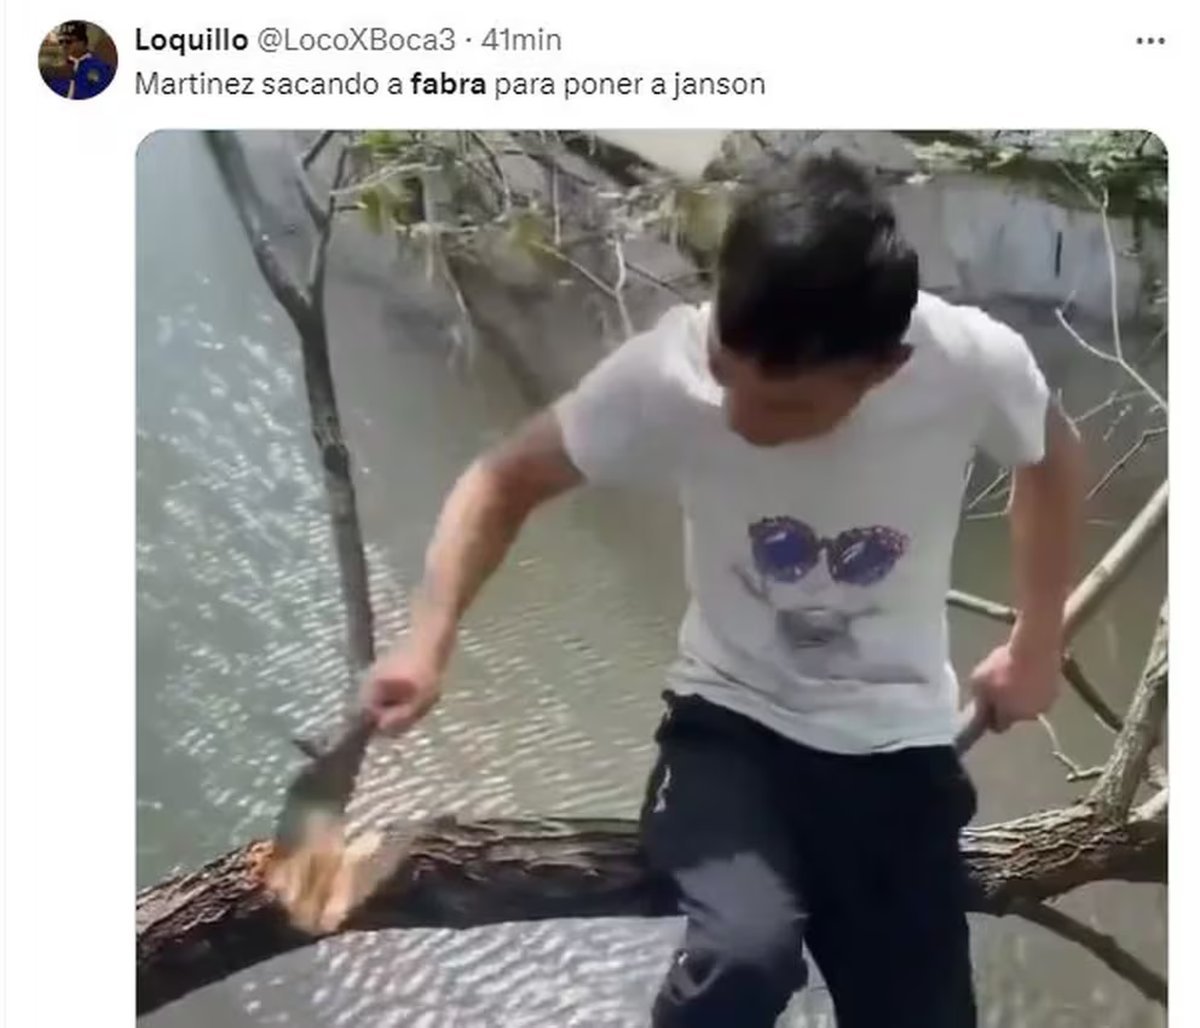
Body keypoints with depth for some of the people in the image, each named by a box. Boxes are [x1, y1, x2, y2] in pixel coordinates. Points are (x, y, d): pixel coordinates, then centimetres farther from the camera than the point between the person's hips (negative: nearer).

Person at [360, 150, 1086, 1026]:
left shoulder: (976, 363, -22)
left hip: (899, 747, 2)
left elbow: (1053, 459, 3)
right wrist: (429, 643, -22)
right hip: (732, 722, -1)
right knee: (746, 956, -29)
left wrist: (1039, 646, 11)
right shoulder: (666, 372, -24)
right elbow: (507, 479, -8)